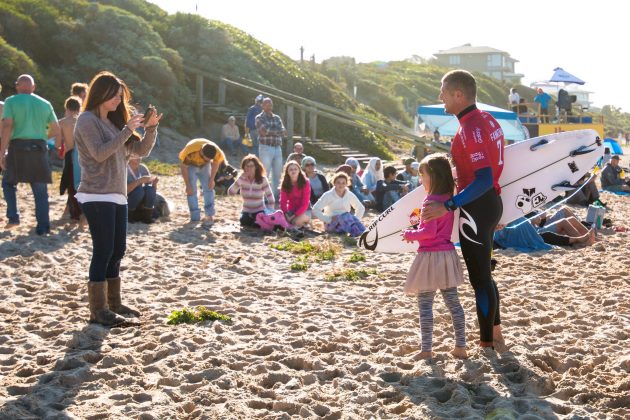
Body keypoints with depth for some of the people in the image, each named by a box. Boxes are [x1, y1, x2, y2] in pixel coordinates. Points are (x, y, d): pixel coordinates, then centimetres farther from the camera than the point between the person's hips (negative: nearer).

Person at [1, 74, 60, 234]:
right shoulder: (45, 104, 12)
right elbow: (56, 131, 11)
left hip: (18, 147, -2)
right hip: (39, 148, 2)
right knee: (40, 190, 8)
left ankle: (13, 217, 3)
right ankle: (43, 226, 5)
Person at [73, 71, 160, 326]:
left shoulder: (113, 122, 17)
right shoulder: (87, 120, -6)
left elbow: (141, 150, 14)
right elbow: (99, 152, -19)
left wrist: (151, 128, -1)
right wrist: (127, 130, -20)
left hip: (117, 196, 8)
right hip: (97, 197, -8)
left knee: (117, 251, 10)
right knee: (103, 251, -9)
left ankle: (113, 303, 19)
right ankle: (98, 310, -6)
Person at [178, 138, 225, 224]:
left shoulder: (217, 152, -33)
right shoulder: (190, 150, -41)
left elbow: (215, 163, -8)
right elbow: (183, 167, -25)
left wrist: (211, 179, -10)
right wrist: (188, 185, -22)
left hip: (204, 165, 2)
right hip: (190, 165, -2)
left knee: (208, 188, -8)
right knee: (192, 190, -11)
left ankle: (210, 215, -3)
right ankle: (195, 217, -7)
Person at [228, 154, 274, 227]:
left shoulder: (262, 179, -14)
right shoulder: (242, 179, -9)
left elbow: (270, 196, -9)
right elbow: (231, 192, -22)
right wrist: (239, 179, -28)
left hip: (260, 210, -2)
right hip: (246, 211, 2)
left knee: (257, 225, -26)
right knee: (244, 222, -24)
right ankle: (251, 220, 14)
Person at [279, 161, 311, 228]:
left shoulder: (305, 183, -13)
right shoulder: (285, 184, -1)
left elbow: (305, 203, -17)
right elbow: (283, 202, -5)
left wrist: (294, 216, -25)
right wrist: (286, 215, -22)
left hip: (303, 211, -3)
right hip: (291, 211, 3)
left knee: (297, 221, -35)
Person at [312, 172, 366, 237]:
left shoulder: (350, 195, 6)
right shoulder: (328, 195, -4)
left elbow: (361, 208, 19)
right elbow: (315, 210, -10)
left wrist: (355, 221, 2)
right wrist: (328, 219, -18)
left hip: (345, 224, 4)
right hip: (331, 224, -4)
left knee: (352, 218, -30)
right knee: (346, 215, -34)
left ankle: (364, 233, -57)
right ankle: (355, 232, -63)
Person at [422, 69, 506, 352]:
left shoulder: (470, 130, -22)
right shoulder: (487, 119, 9)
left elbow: (484, 180, -29)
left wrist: (447, 206, -33)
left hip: (476, 208, -10)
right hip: (491, 202, 10)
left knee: (479, 278, 1)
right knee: (483, 274, 21)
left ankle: (487, 344, 12)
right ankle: (495, 335, 31)